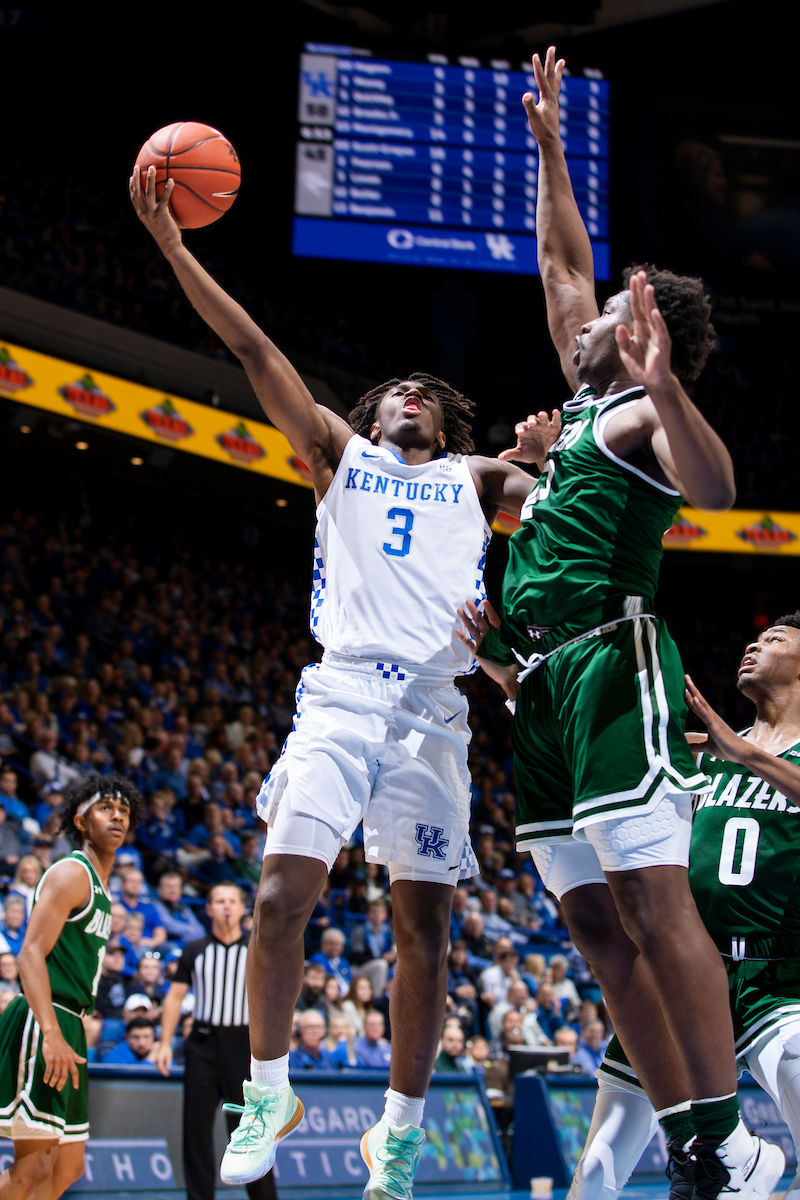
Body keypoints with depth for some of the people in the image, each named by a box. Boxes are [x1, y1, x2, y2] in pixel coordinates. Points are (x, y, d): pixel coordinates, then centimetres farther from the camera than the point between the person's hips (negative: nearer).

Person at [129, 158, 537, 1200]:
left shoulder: (475, 478, 23)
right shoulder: (340, 454, 21)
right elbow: (253, 349, 15)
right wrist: (172, 245, 10)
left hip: (433, 705, 1)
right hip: (341, 694, 0)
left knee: (424, 926, -2)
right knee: (282, 894, -14)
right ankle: (270, 1092, 2)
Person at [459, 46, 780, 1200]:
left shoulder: (644, 412, -2)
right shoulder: (587, 400, 22)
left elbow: (716, 488, -25)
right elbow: (561, 258, 34)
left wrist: (661, 383, -39)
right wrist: (549, 145, 34)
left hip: (610, 660, -9)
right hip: (541, 676, 9)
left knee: (654, 900, -16)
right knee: (598, 926, 3)